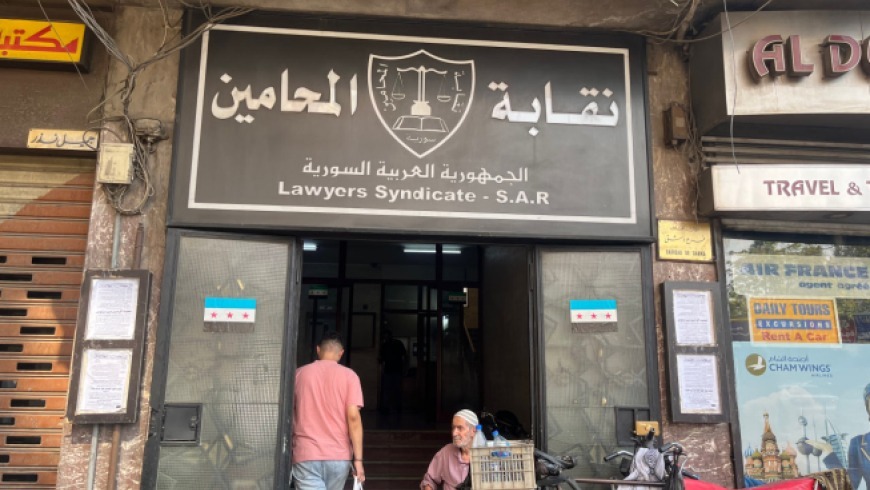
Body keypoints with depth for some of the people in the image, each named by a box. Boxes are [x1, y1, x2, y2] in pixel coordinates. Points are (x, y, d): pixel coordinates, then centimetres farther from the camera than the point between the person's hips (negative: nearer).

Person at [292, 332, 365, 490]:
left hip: (306, 454, 0)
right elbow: (353, 417, -10)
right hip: (339, 455, 1)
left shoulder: (299, 374, 5)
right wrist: (358, 459, -6)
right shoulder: (349, 376, -1)